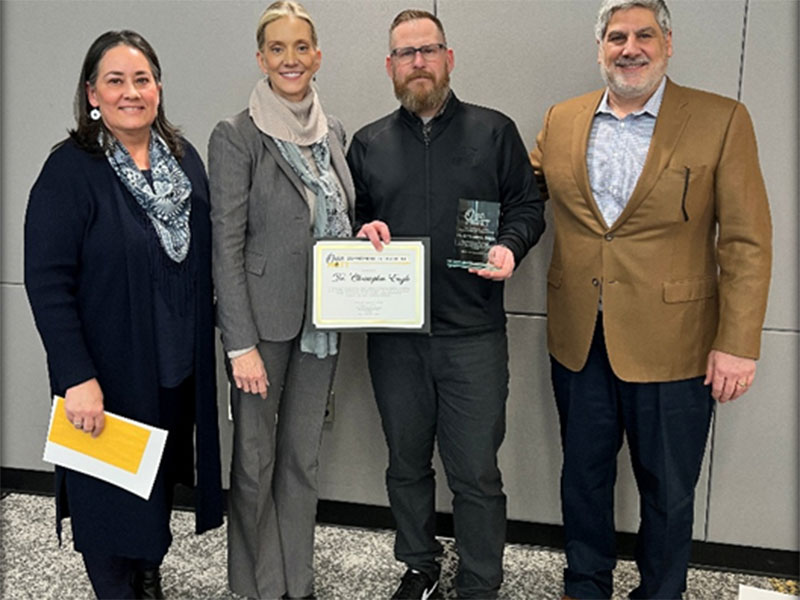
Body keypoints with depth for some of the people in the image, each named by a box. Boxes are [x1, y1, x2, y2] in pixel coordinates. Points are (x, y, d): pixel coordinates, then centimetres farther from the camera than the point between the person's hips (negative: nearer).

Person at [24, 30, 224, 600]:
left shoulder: (184, 157, 3)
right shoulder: (70, 169, -13)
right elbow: (46, 281, -17)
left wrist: (218, 331, 5)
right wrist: (77, 378, -22)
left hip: (178, 366, 6)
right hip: (110, 371, -5)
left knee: (161, 476, 21)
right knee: (112, 487, 12)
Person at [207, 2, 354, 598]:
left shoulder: (332, 131, 8)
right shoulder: (237, 136, -9)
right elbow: (227, 246, -12)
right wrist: (241, 345, -16)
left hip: (320, 320, 5)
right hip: (263, 322, -5)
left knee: (303, 458, 16)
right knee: (255, 462, 8)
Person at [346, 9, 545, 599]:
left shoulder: (494, 131, 4)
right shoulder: (368, 144, 11)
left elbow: (528, 206, 7)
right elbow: (351, 218, 16)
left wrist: (510, 246, -13)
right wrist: (363, 231, -6)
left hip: (473, 335, -2)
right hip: (394, 335, 3)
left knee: (476, 473, 3)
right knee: (406, 464, 16)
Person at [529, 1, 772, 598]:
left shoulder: (721, 121, -6)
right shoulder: (561, 121, 5)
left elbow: (746, 243, -7)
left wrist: (738, 344, -12)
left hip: (670, 348, -3)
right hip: (579, 344, 4)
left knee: (667, 492, 13)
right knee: (583, 477, 19)